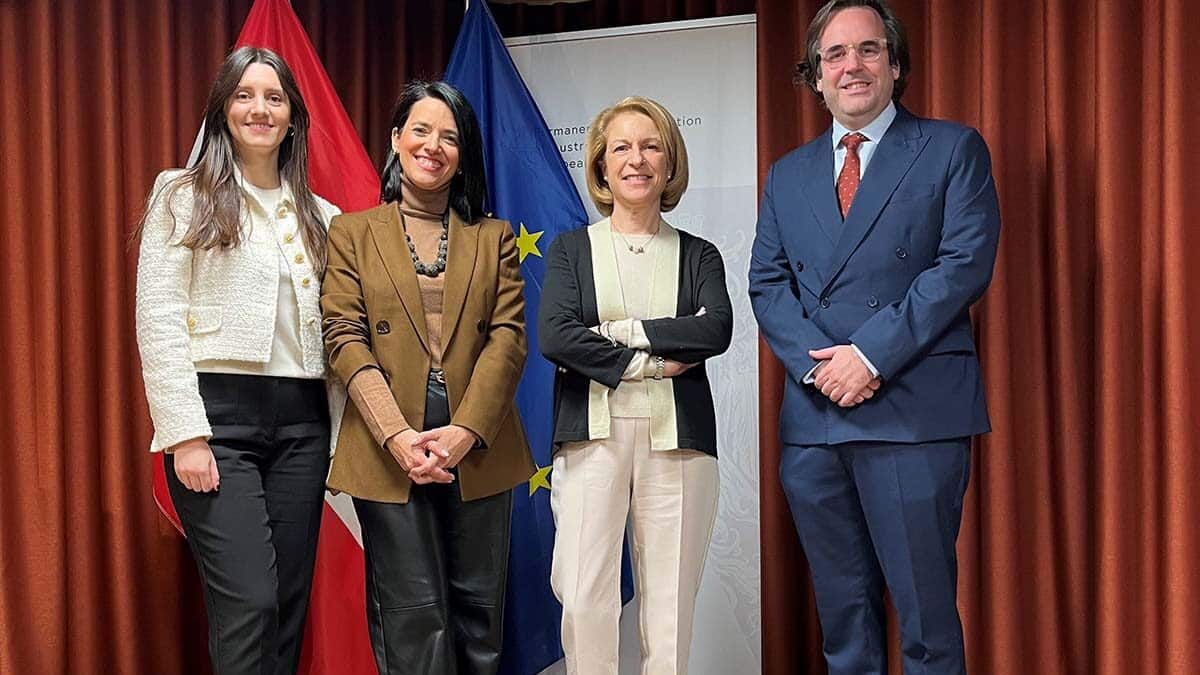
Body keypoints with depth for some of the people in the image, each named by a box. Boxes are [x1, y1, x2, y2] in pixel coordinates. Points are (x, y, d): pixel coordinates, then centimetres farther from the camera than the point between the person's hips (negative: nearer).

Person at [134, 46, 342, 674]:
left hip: (301, 421, 5)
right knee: (249, 602, -13)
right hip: (218, 415, -4)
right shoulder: (184, 197, 3)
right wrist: (186, 434, -14)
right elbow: (158, 320, -6)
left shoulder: (319, 216, 16)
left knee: (290, 603, 7)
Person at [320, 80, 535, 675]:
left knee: (479, 611, 8)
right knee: (415, 616, -1)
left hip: (476, 447, 2)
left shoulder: (493, 238, 12)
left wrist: (465, 432, -13)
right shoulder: (352, 233, 9)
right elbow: (345, 339, -1)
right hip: (389, 452, -1)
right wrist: (398, 436, -15)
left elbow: (508, 337, 1)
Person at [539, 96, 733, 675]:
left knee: (670, 601, 2)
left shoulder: (698, 255, 13)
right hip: (593, 436, -1)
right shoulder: (571, 249, 11)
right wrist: (649, 363, -8)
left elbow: (716, 329, -6)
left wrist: (619, 330, -10)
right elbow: (553, 336, -5)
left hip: (676, 438, 1)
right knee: (585, 600, -6)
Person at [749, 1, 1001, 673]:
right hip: (813, 418, 4)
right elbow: (767, 282, 10)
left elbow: (966, 263, -7)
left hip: (914, 413, -4)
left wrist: (871, 354, -14)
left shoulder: (953, 149, 4)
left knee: (925, 610, 0)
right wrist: (818, 364, -8)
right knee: (842, 609, 12)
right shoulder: (788, 175, 17)